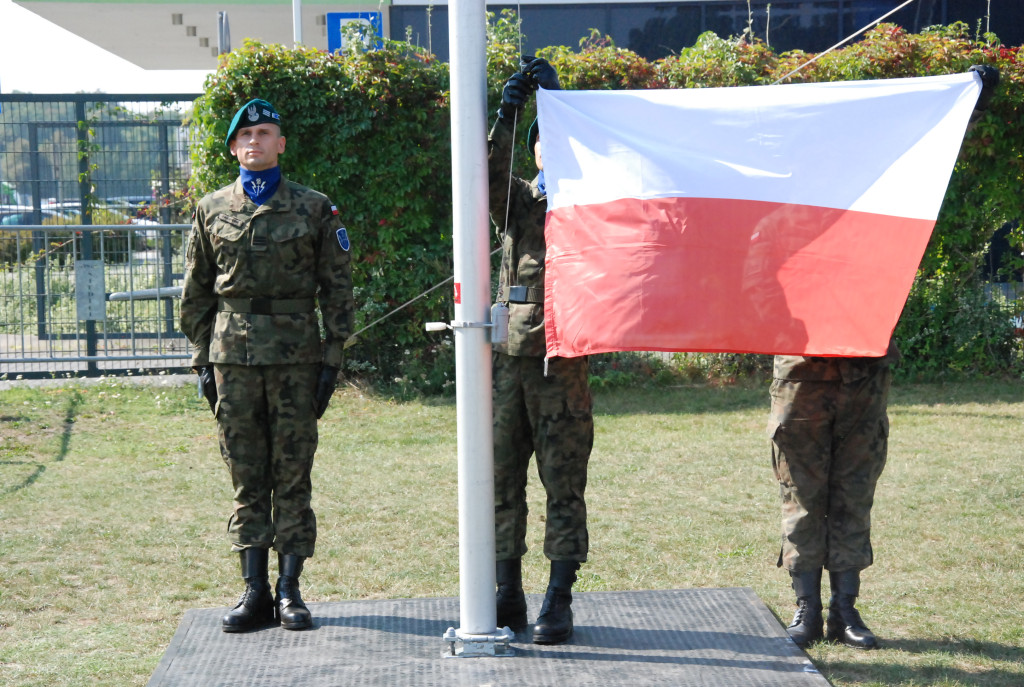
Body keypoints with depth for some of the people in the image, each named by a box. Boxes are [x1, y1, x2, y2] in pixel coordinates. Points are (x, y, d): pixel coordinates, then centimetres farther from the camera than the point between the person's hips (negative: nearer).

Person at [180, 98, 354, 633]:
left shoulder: (314, 208, 5)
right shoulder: (212, 210, 10)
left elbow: (337, 288, 5)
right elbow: (196, 292, 13)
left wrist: (333, 358, -2)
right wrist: (202, 360, 6)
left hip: (295, 353, -1)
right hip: (233, 356, 2)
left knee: (293, 473, 1)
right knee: (246, 474, 4)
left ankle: (289, 590, 7)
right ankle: (255, 591, 9)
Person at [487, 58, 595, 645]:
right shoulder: (516, 201, 14)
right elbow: (486, 176, -6)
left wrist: (556, 95, -12)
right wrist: (509, 111, -15)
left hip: (564, 361, -3)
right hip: (509, 358, 3)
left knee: (565, 485, -1)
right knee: (502, 479, 6)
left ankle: (560, 602, 3)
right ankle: (508, 595, 15)